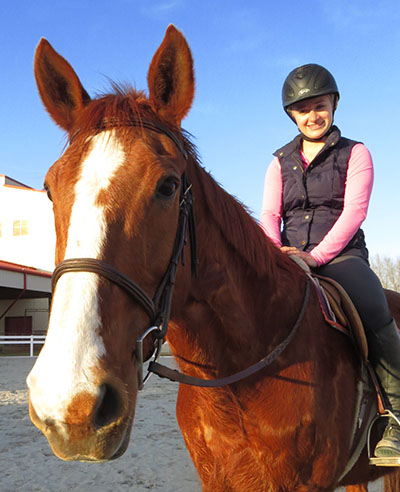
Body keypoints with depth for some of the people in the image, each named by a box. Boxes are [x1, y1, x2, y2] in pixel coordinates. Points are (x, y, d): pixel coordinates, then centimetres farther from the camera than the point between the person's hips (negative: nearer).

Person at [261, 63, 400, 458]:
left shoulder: (355, 154, 9)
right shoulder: (280, 162, 18)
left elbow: (354, 211, -5)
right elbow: (269, 215, 6)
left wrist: (316, 255, -21)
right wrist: (275, 253, -17)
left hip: (341, 255, -3)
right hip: (287, 259, 3)